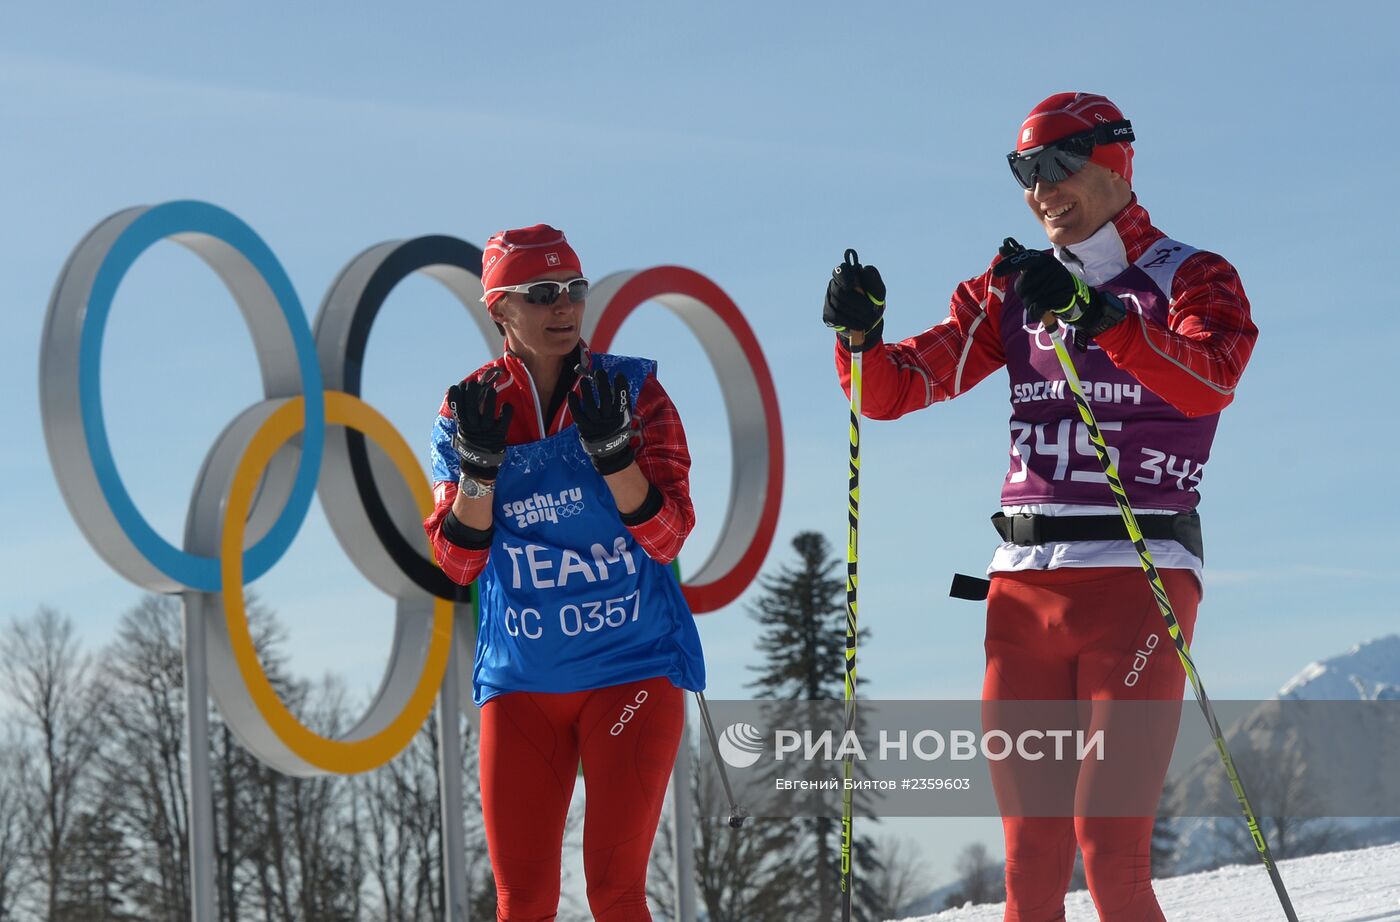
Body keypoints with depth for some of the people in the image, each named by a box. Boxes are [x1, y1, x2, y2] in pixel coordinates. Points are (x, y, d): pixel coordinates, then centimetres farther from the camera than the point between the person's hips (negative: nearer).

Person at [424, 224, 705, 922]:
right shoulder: (470, 409, 3)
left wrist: (611, 448, -22)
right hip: (521, 677, 2)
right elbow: (458, 561, -1)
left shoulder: (632, 390, -2)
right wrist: (479, 463, -16)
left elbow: (667, 538, -8)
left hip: (633, 667, -2)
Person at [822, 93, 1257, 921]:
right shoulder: (1013, 290, 15)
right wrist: (860, 337, -11)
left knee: (1111, 849, -14)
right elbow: (898, 387, 10)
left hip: (1137, 574, -4)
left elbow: (1210, 381, -19)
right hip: (1025, 581, 4)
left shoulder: (1193, 281, 2)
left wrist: (1093, 312, -30)